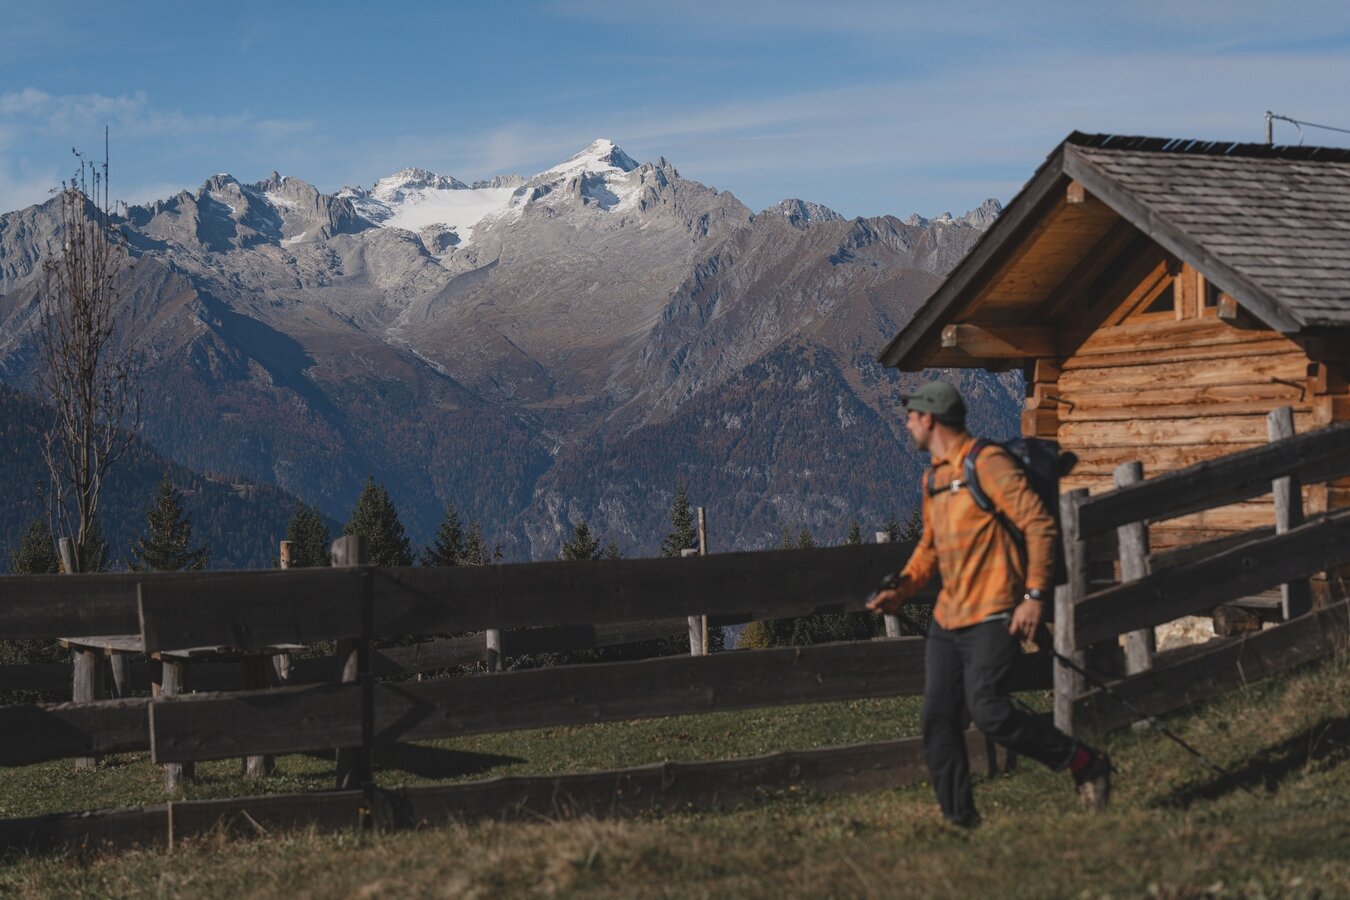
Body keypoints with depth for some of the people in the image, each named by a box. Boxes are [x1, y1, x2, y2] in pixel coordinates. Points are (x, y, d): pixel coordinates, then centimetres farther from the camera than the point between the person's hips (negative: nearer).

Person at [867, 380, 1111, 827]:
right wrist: (901, 590, 14)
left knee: (988, 710, -18)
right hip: (948, 618, 9)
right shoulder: (933, 478, 17)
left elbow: (1040, 526, -14)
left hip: (992, 617, -9)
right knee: (938, 718, 2)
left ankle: (1086, 764, -2)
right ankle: (960, 820, 9)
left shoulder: (987, 464, -10)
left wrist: (1034, 595, -19)